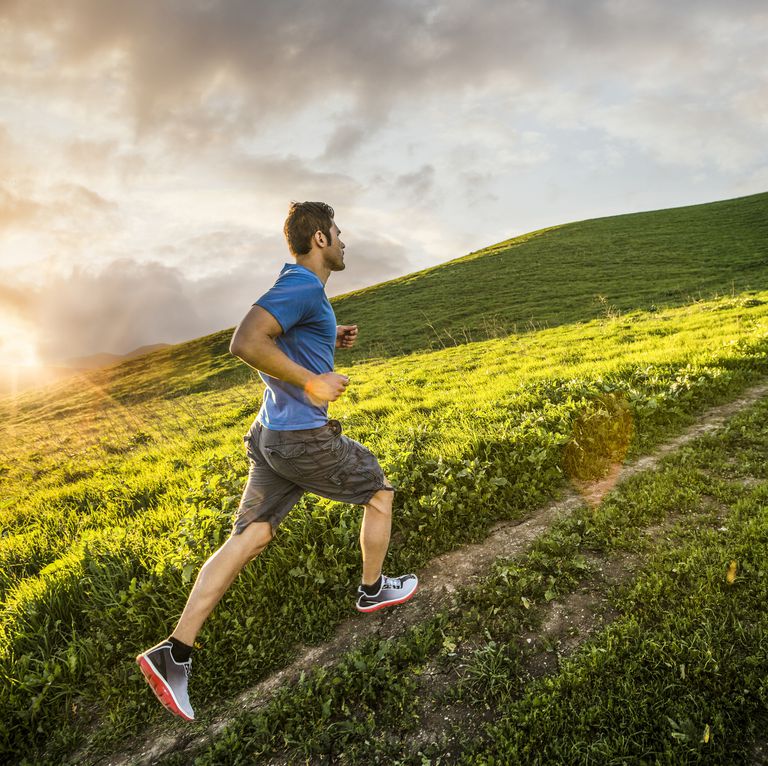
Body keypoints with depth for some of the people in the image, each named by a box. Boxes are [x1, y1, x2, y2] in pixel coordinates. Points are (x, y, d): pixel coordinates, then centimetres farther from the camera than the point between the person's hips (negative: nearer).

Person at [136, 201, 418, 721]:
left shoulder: (298, 288, 15)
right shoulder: (302, 287, -17)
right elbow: (245, 343, -28)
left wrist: (332, 342, 15)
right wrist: (311, 382, -23)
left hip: (271, 435, 9)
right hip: (305, 438, -9)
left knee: (249, 538, 6)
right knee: (380, 494, 15)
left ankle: (175, 653, 5)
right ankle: (373, 590, 35)